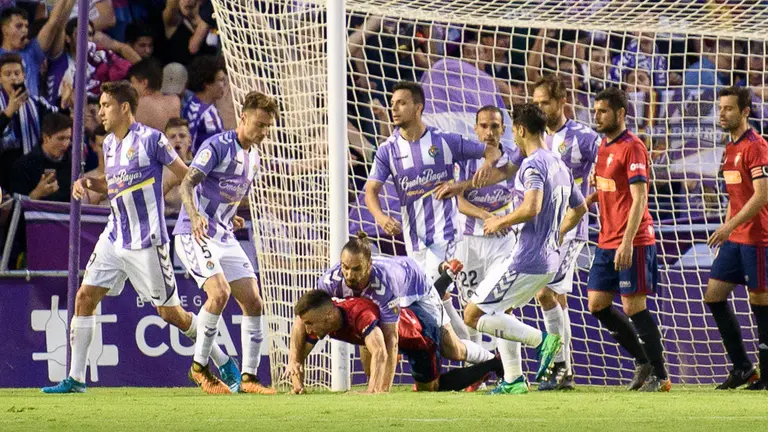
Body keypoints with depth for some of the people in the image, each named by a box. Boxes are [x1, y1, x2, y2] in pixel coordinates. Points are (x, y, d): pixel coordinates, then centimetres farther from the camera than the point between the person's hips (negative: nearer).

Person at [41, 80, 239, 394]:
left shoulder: (150, 139, -12)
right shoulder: (109, 143, 10)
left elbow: (186, 175, -5)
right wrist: (87, 183, 6)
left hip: (147, 242, -7)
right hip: (114, 237, 7)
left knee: (171, 313, -1)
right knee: (84, 298, -3)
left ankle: (224, 364, 16)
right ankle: (75, 379, 3)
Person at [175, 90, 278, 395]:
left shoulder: (254, 158, 14)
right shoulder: (217, 146, -12)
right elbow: (187, 184, -24)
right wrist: (194, 216, -39)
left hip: (224, 238, 8)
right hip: (194, 234, -8)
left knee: (253, 303, -1)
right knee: (219, 292, -26)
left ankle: (249, 377, 5)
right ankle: (199, 367, -12)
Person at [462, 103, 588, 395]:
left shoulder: (533, 164, -15)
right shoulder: (559, 165, 15)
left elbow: (532, 207, -29)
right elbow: (580, 208, 28)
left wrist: (501, 222, -13)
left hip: (527, 261, -10)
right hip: (550, 259, 10)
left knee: (473, 315, -5)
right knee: (501, 311, 25)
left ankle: (541, 340, -14)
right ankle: (513, 380, 19)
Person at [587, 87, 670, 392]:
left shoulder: (632, 147, -13)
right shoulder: (604, 146, 14)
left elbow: (639, 199, -18)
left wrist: (627, 243, -24)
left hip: (632, 243, -9)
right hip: (607, 242, 9)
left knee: (634, 307, -6)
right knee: (597, 304, 8)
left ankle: (659, 375, 3)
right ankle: (644, 361, 19)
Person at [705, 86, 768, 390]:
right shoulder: (732, 148, 15)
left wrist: (730, 226, -23)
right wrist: (726, 228, 18)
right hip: (734, 239, 9)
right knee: (714, 295, 5)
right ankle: (741, 367, 11)